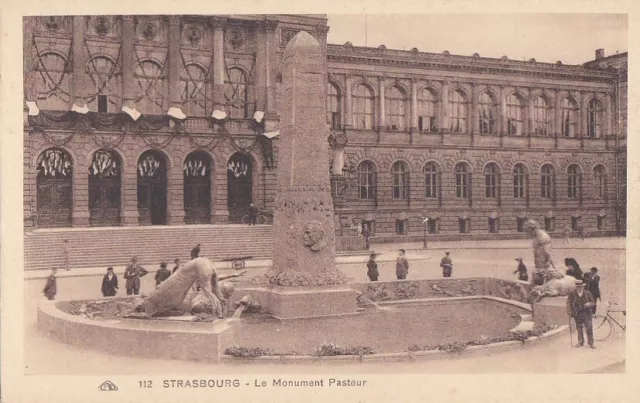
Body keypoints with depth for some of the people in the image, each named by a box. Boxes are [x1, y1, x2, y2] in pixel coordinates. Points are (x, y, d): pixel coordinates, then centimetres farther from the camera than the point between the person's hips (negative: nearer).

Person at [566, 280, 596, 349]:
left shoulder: (587, 293, 0)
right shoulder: (572, 294, 0)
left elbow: (592, 302, 6)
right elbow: (569, 303, 4)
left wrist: (589, 304, -17)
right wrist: (569, 312, -5)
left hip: (586, 313, -1)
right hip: (577, 314, 1)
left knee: (589, 328, -6)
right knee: (579, 328, 10)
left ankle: (591, 343, 3)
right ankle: (580, 342, 22)